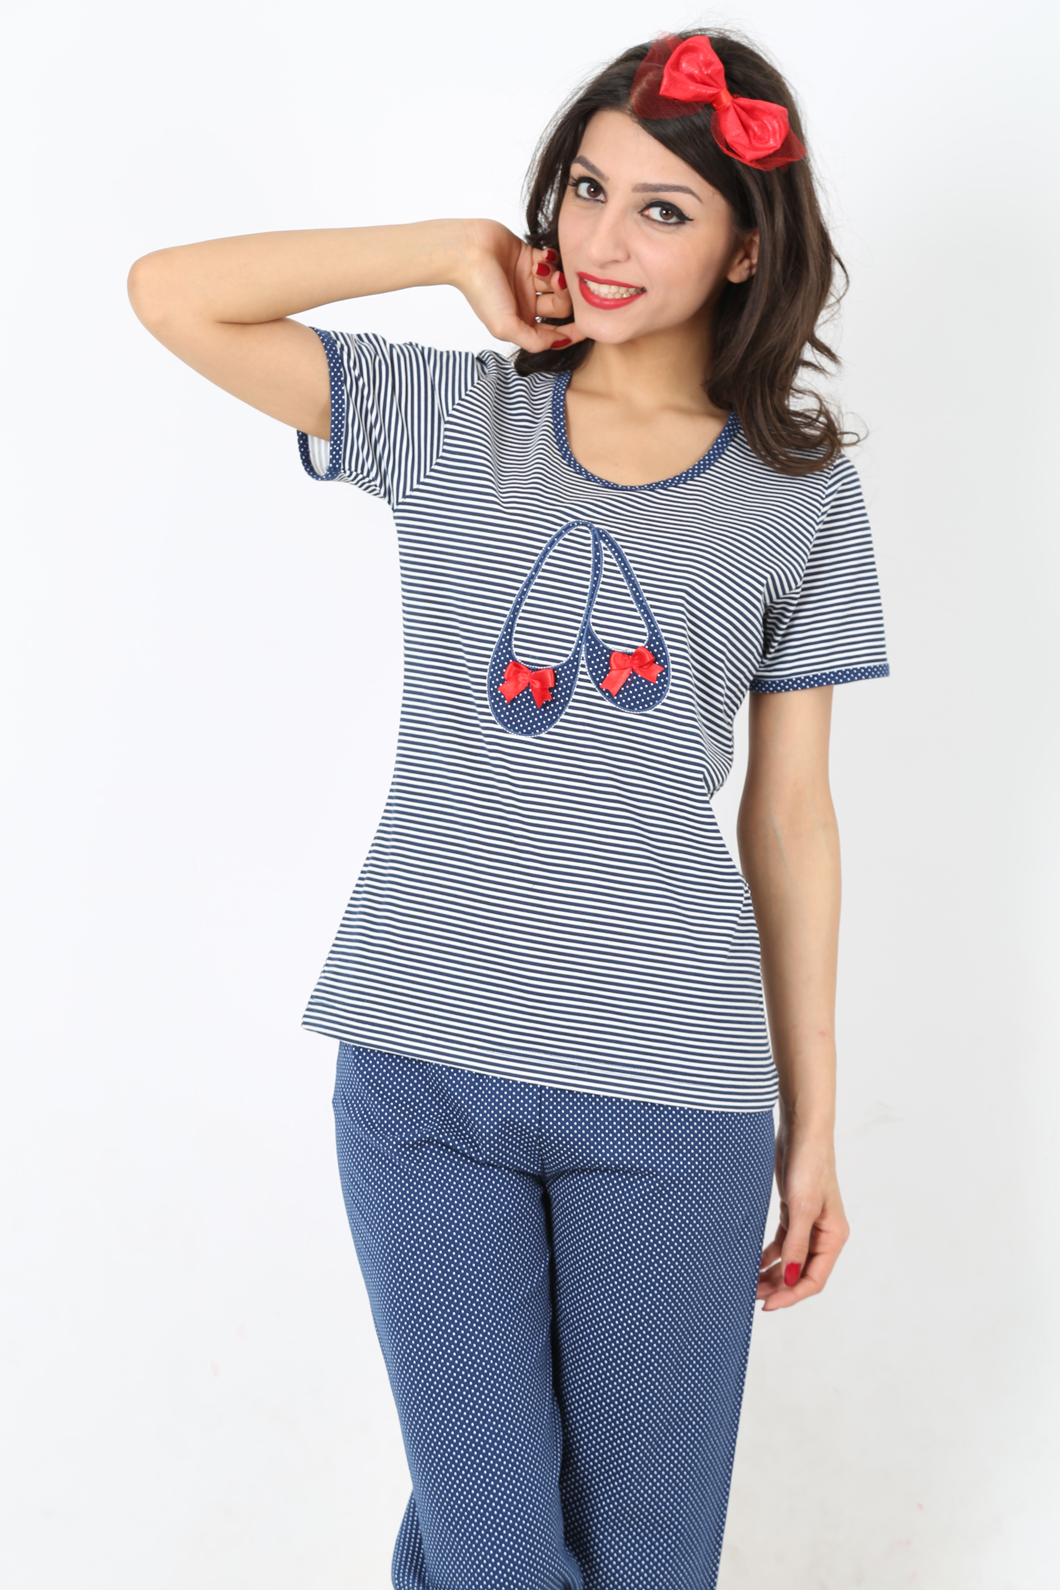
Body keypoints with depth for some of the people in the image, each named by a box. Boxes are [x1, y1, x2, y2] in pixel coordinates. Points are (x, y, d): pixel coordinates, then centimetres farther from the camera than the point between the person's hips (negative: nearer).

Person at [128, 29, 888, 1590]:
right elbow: (172, 293, -2)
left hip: (675, 1099, 0)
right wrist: (458, 251, -1)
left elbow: (791, 814, 6)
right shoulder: (445, 421, 6)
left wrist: (813, 1123, 7)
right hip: (424, 1066, 0)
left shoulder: (801, 493, 5)